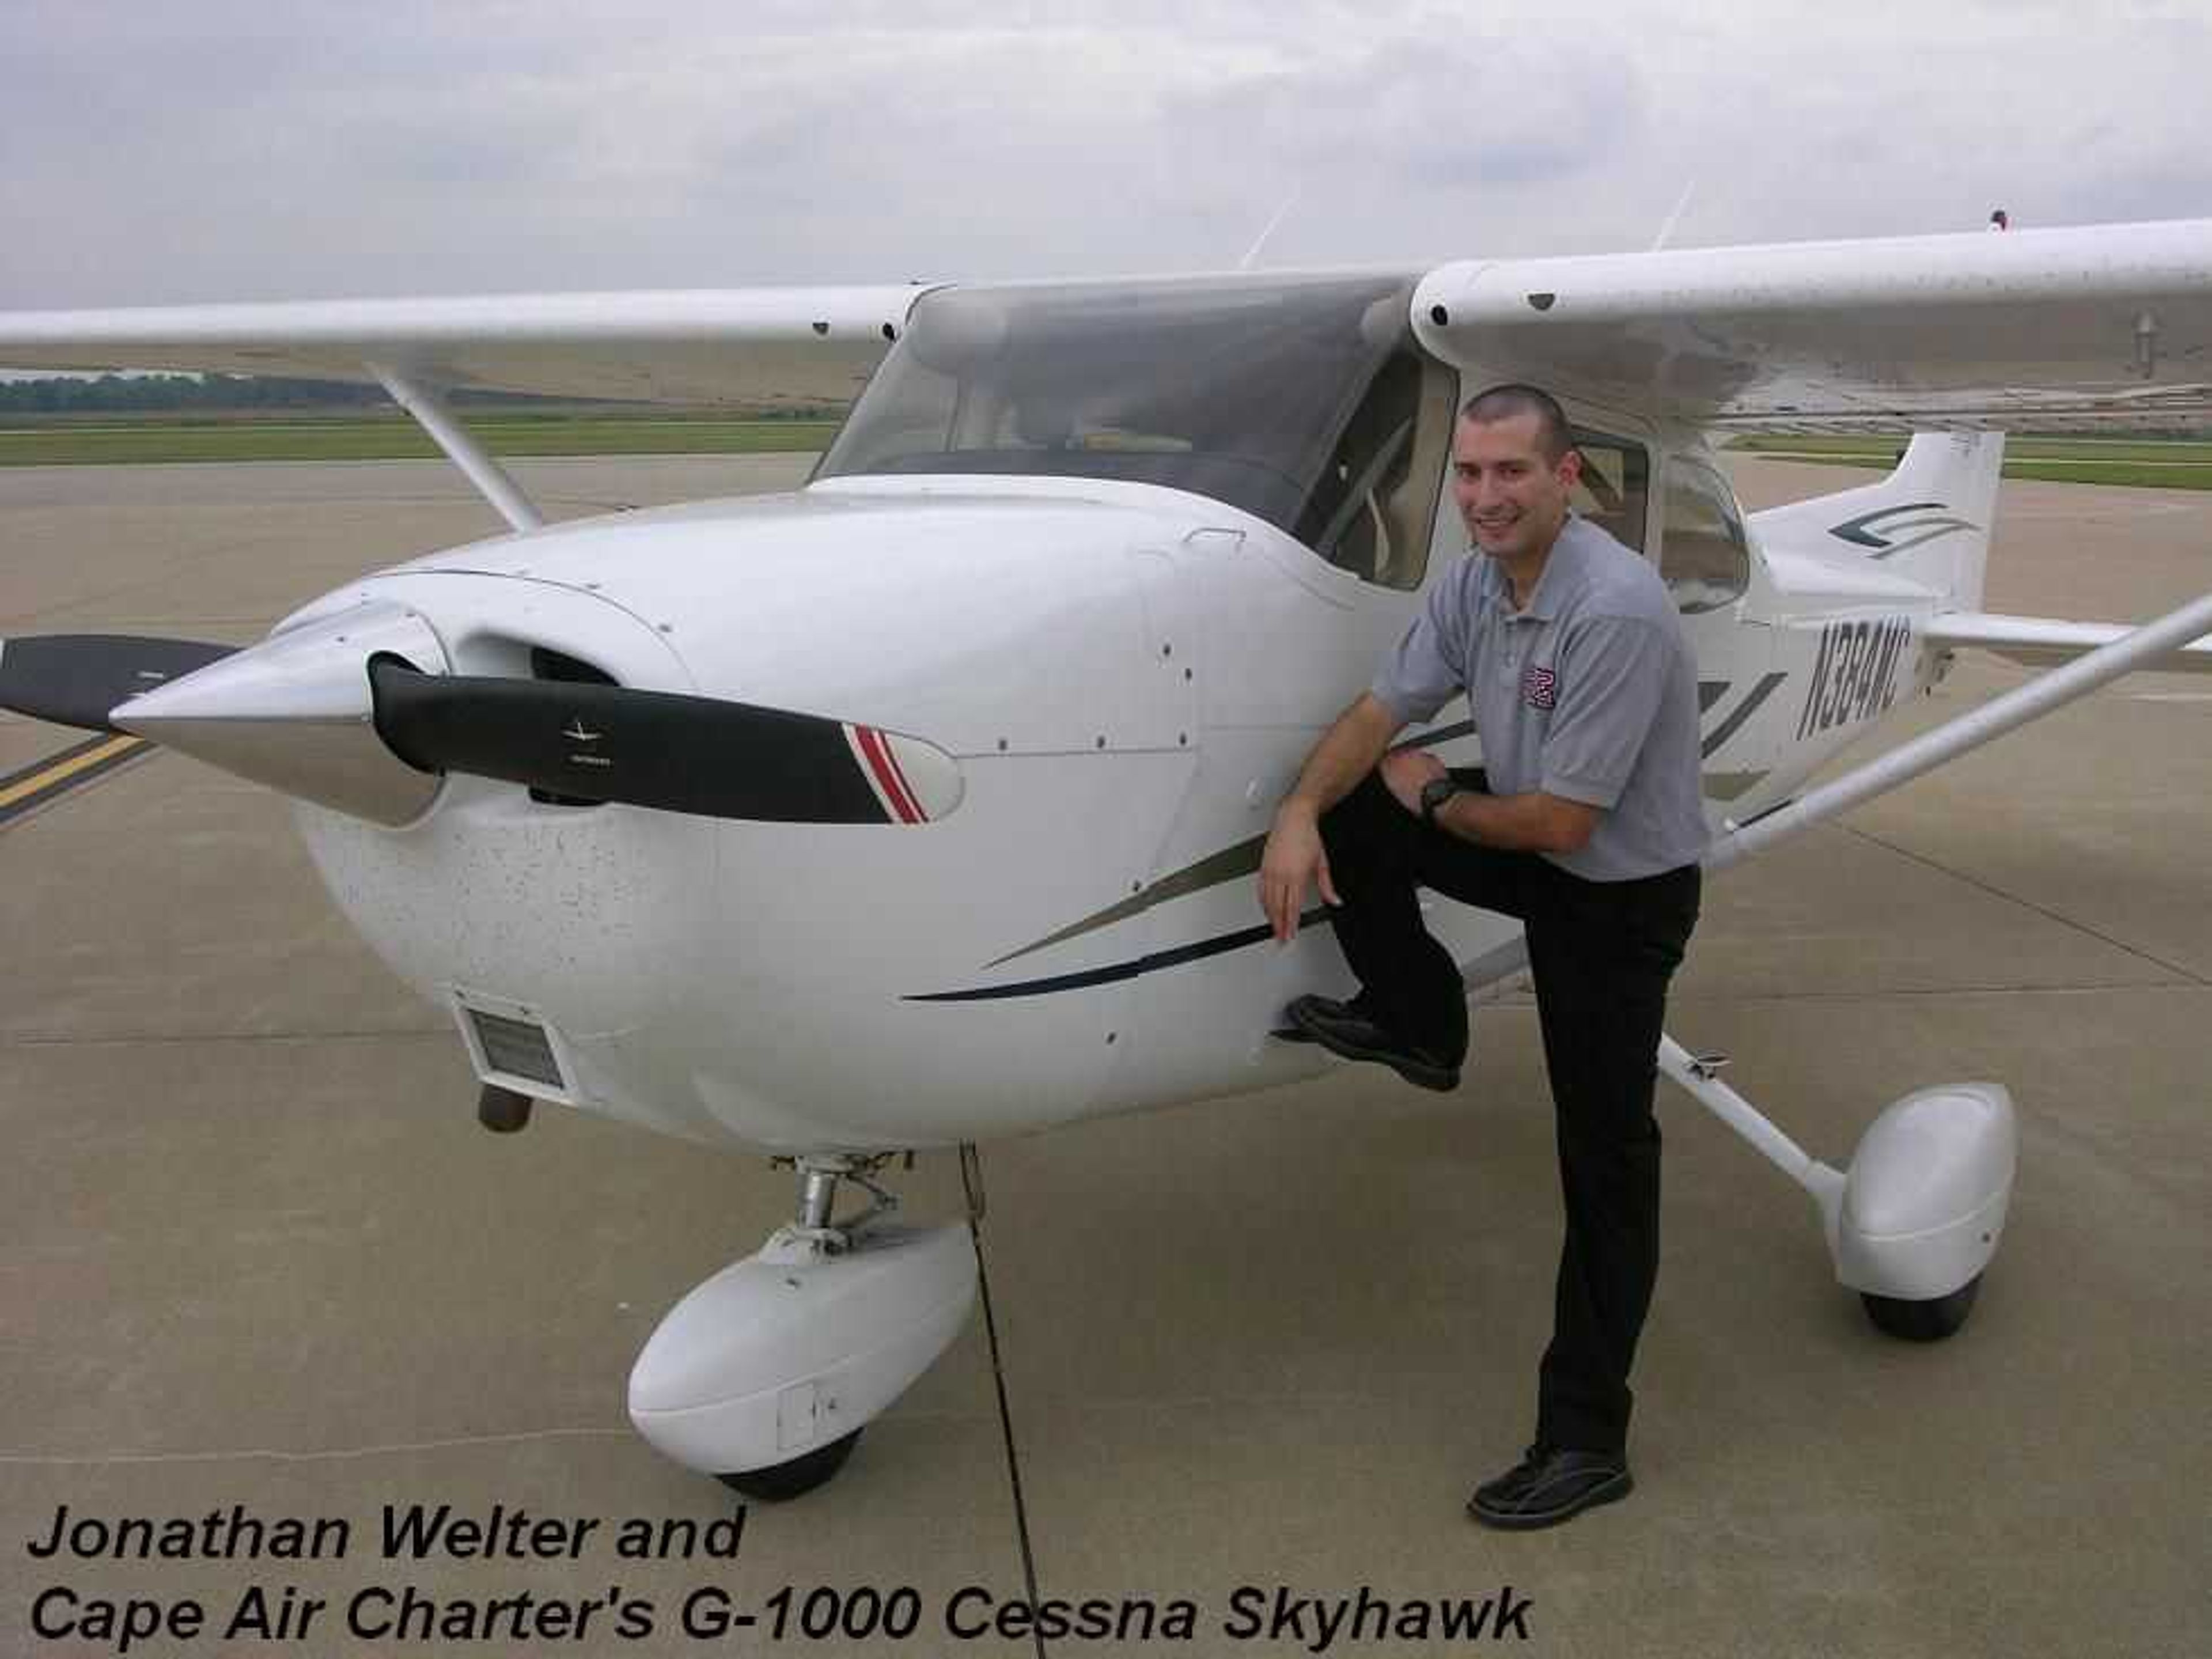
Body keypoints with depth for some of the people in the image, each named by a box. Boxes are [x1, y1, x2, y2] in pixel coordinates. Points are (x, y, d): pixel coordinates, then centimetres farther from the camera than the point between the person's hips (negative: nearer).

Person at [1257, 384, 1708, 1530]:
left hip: (1621, 895, -7)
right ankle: (1419, 1026, 17)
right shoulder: (1472, 585, -4)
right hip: (1534, 849, 8)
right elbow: (1378, 713, 1)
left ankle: (1586, 1439, 9)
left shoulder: (1615, 610, -30)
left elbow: (1561, 820, -28)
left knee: (1604, 1159, -2)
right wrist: (1300, 812, -19)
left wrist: (1434, 800, -10)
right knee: (1345, 815, -3)